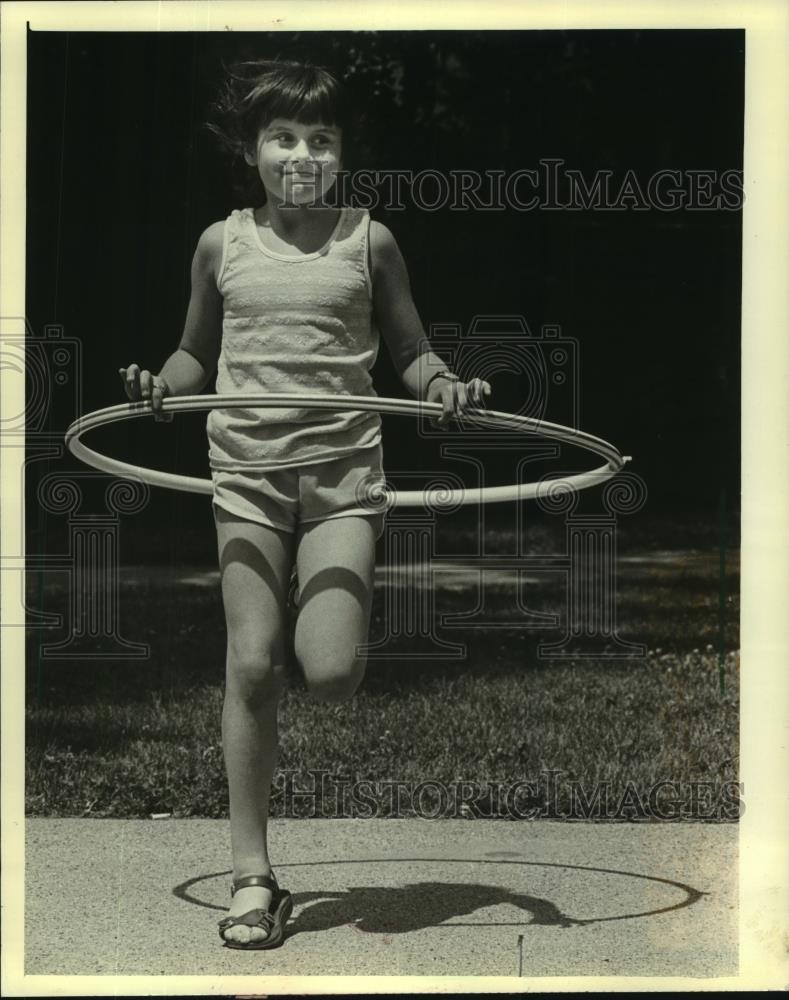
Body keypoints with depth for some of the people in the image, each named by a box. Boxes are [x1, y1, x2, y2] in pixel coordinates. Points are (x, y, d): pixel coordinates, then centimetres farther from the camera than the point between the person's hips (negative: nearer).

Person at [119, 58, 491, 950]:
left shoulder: (368, 242, 4)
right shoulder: (223, 244, 7)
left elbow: (409, 351, 12)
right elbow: (199, 351, 19)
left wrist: (442, 385, -10)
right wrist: (165, 384, -3)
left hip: (343, 471, -1)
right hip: (248, 469, 1)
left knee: (329, 674, -14)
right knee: (251, 666, -4)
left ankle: (327, 621, 26)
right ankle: (252, 874, 5)